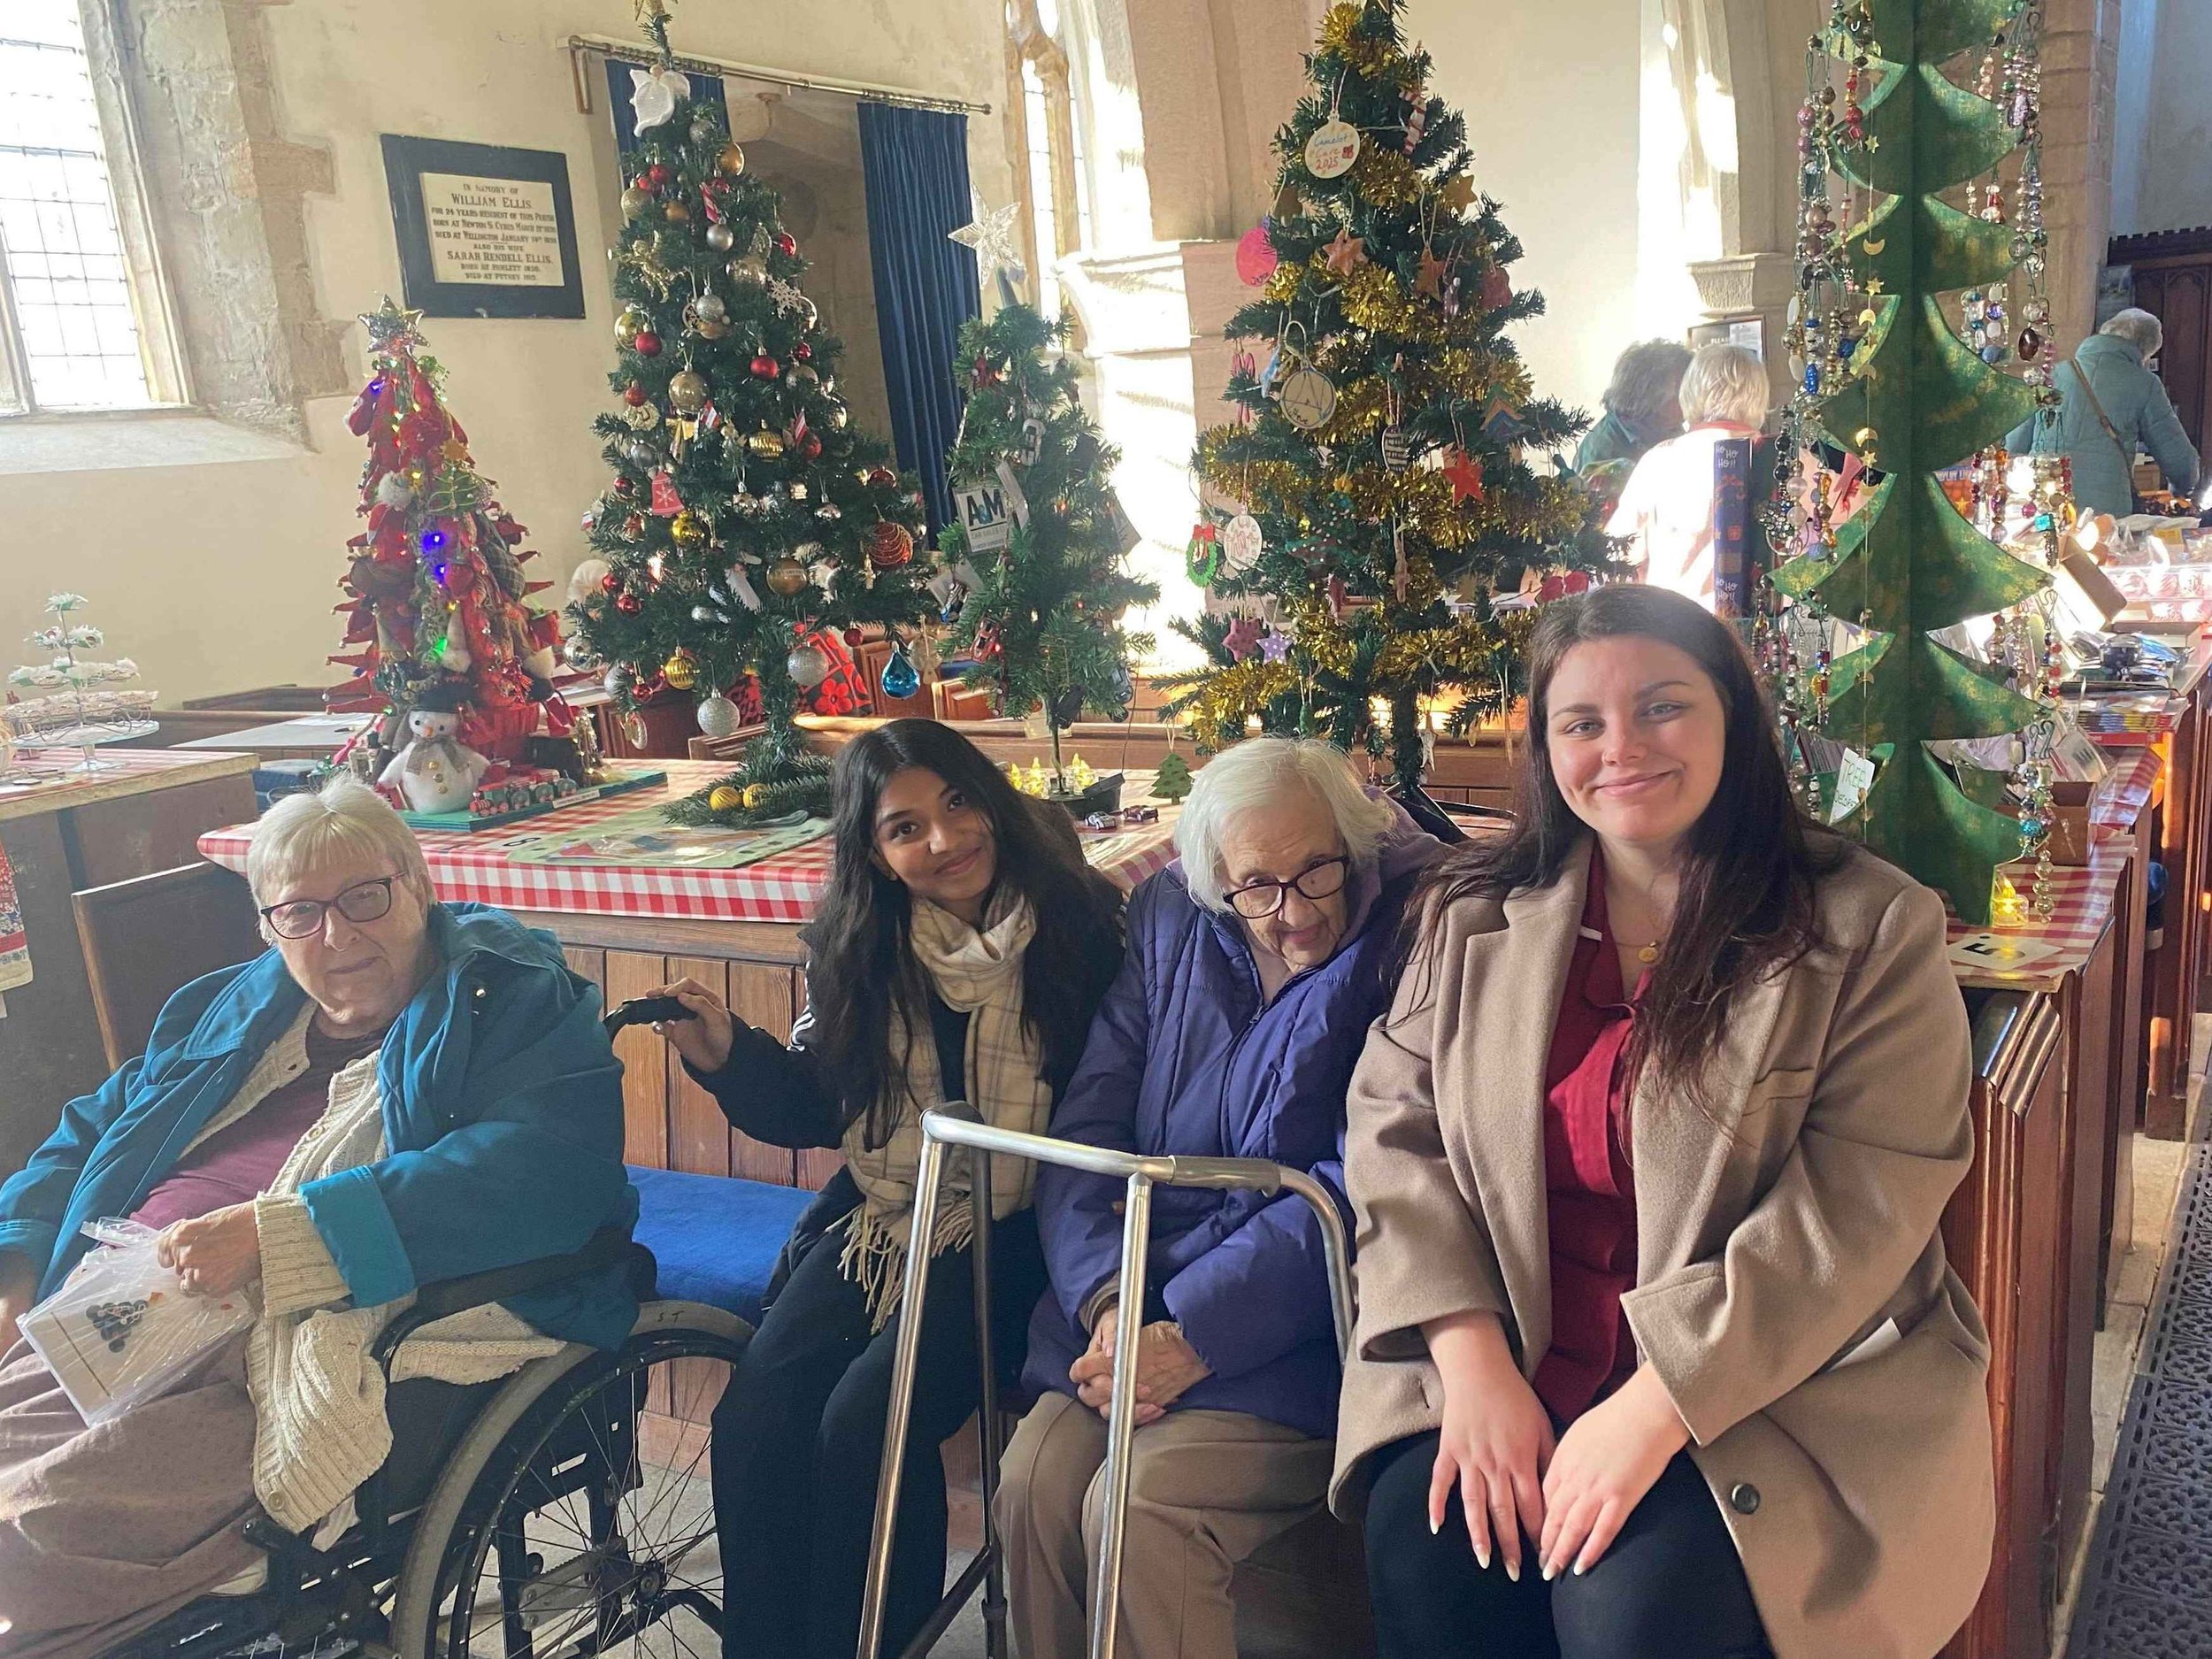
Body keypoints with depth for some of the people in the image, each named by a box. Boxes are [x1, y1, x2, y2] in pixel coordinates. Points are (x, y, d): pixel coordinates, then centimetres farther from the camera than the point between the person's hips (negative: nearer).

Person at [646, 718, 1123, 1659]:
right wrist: (726, 1057, -5)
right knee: (753, 1422, -15)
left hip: (1012, 1230, -4)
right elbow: (814, 1109, 12)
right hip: (879, 1218, 4)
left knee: (867, 1417, -22)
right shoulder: (858, 951, 5)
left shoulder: (1077, 925, -8)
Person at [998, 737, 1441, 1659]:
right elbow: (1087, 1125, 2)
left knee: (1135, 1509, -22)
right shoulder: (1171, 926, 5)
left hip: (1306, 1331, -4)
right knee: (1034, 1480, -16)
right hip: (1143, 1296, 5)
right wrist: (1107, 1299, -14)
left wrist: (1191, 1337, -19)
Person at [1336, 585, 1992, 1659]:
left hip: (1784, 1389, -2)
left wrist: (1656, 1408, -20)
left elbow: (1856, 1208, -13)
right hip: (1511, 1361, 3)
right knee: (1422, 1541, -23)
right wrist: (1473, 1361, -13)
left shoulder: (1872, 930, -5)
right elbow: (1395, 1128, 1)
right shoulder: (1474, 915, 6)